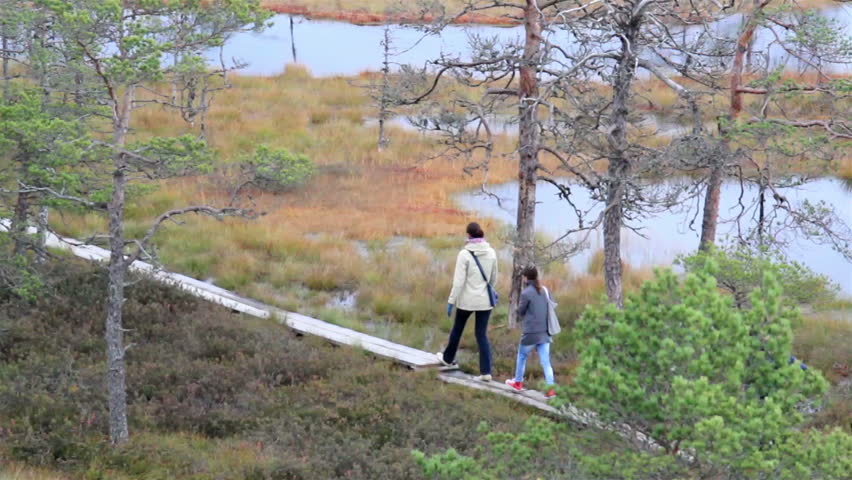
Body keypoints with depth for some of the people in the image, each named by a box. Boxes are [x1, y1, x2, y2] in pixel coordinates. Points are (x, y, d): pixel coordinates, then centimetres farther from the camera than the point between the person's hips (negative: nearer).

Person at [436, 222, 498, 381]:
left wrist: (451, 301, -10)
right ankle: (486, 371, 0)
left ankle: (448, 358, 40)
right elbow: (494, 279, 10)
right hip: (485, 300, 3)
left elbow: (458, 281, -16)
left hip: (467, 300, -3)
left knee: (457, 329, 19)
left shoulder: (465, 254, -15)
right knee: (482, 334, 7)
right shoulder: (491, 253, -2)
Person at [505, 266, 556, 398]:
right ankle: (551, 388, -6)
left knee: (522, 357, 17)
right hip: (545, 333, 4)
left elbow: (520, 312, -3)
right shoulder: (544, 291, 4)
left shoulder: (526, 293, -13)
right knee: (545, 361, 3)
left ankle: (518, 382, 31)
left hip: (531, 333, -4)